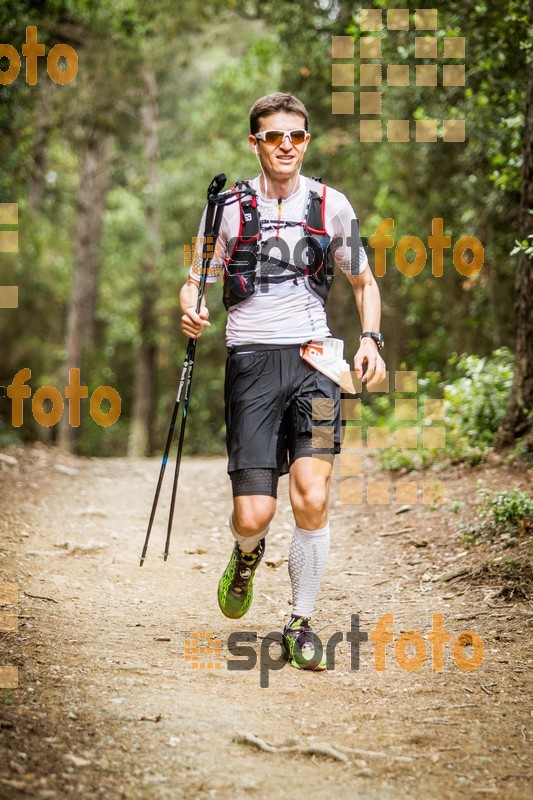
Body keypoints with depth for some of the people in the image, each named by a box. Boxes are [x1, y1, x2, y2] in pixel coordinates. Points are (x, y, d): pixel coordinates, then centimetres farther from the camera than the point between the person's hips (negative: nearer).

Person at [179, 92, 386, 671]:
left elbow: (364, 282, 18)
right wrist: (190, 311, -14)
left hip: (313, 358, 1)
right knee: (253, 516, -8)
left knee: (312, 499, -15)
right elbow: (195, 282, 10)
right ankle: (247, 556, 31)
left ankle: (301, 625, 4)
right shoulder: (230, 207, 5)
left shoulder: (330, 205, 8)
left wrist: (370, 339, 1)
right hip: (252, 361, -1)